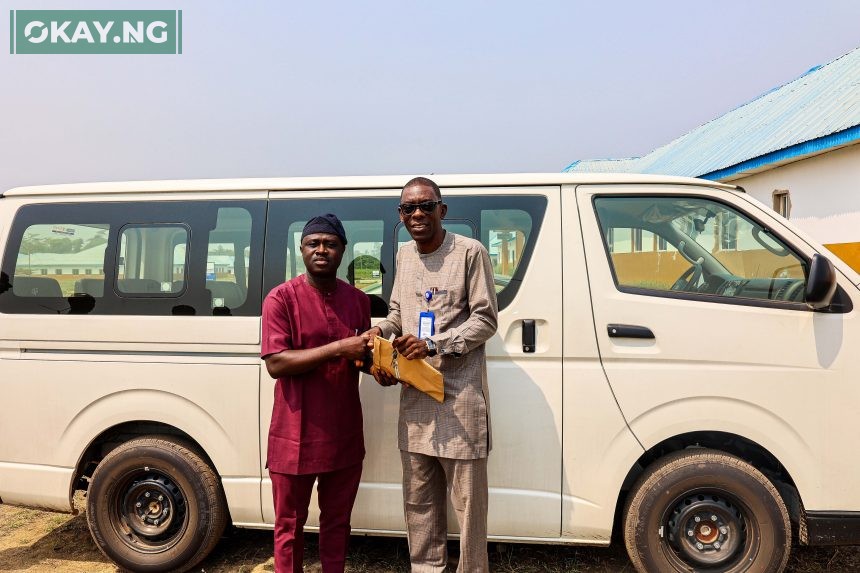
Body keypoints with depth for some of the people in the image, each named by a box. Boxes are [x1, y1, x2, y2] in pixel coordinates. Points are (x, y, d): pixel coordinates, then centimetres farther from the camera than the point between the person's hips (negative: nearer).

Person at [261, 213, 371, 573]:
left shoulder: (358, 300, 6)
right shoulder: (282, 298, -9)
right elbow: (276, 363, -18)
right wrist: (338, 348, -24)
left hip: (345, 434, 4)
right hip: (296, 436, -4)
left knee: (337, 521, 19)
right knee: (290, 526, 13)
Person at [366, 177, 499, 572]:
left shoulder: (470, 252, -8)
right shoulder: (404, 255, 12)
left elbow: (486, 320, -8)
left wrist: (434, 345, -17)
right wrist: (380, 331, 2)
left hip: (460, 395, -6)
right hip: (414, 393, 6)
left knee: (468, 499, 2)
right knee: (418, 498, 16)